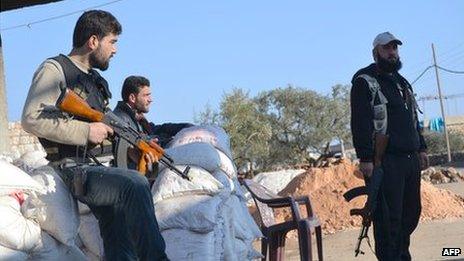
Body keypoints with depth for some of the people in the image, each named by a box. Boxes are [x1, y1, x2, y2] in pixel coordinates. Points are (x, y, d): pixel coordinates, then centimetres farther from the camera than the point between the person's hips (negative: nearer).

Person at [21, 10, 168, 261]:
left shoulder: (97, 81, 24)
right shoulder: (54, 70, -1)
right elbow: (31, 119, -15)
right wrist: (86, 131, -17)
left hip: (96, 165, 8)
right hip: (70, 167, -8)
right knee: (134, 184, -27)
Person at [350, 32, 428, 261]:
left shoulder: (402, 82, 22)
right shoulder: (364, 82, -5)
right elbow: (360, 123, -14)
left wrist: (421, 148, 20)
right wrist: (365, 158, -20)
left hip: (410, 159, 8)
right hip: (386, 162, -8)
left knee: (411, 212, 11)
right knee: (388, 217, -8)